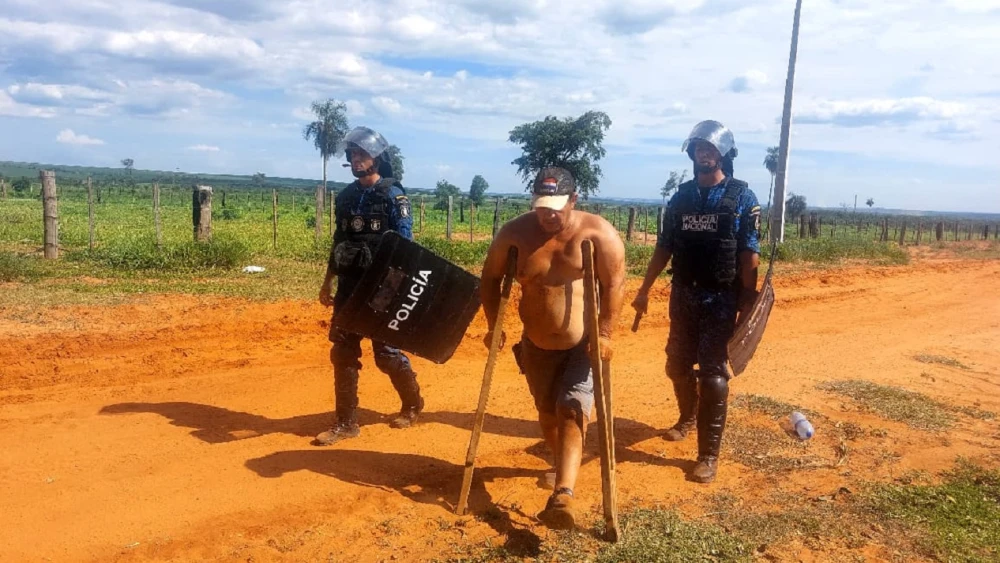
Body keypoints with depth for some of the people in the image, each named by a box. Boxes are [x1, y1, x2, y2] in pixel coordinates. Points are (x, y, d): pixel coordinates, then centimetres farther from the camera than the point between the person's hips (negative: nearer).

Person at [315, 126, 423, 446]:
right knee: (342, 353, 4)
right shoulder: (346, 197, 11)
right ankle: (346, 422, 13)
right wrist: (327, 283, 15)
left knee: (387, 353, 2)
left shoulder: (393, 195, -7)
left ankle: (412, 404, 27)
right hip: (349, 287, 6)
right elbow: (338, 244, 17)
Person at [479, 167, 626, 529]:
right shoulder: (515, 233, -10)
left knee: (572, 412, -15)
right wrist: (494, 325, -4)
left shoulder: (598, 233, -17)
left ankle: (563, 495, -22)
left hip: (583, 344, -3)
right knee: (547, 413, 16)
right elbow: (490, 278, 1)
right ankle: (563, 465, 42)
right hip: (537, 345, 4)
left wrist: (605, 333, -19)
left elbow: (614, 285, -14)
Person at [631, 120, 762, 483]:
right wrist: (645, 289, 8)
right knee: (678, 365, 14)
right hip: (682, 295, 5)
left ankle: (709, 454, 4)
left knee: (712, 375, -4)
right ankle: (688, 418, 42)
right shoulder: (681, 196, 7)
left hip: (721, 299, -5)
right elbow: (664, 247, 10)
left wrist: (748, 302, -14)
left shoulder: (742, 197, -5)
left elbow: (750, 255, -9)